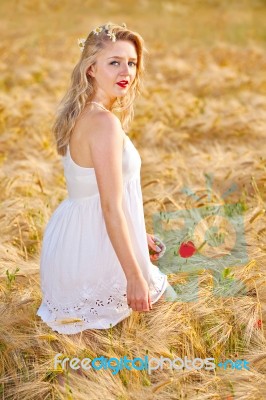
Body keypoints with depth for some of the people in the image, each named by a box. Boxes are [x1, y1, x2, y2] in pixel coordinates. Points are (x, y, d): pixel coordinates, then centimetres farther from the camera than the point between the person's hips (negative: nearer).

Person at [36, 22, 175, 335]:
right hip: (95, 247, -9)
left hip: (71, 233, 9)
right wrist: (135, 276, -23)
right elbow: (111, 206, -27)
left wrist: (137, 235, 22)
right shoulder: (105, 122, -26)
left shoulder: (80, 114, 5)